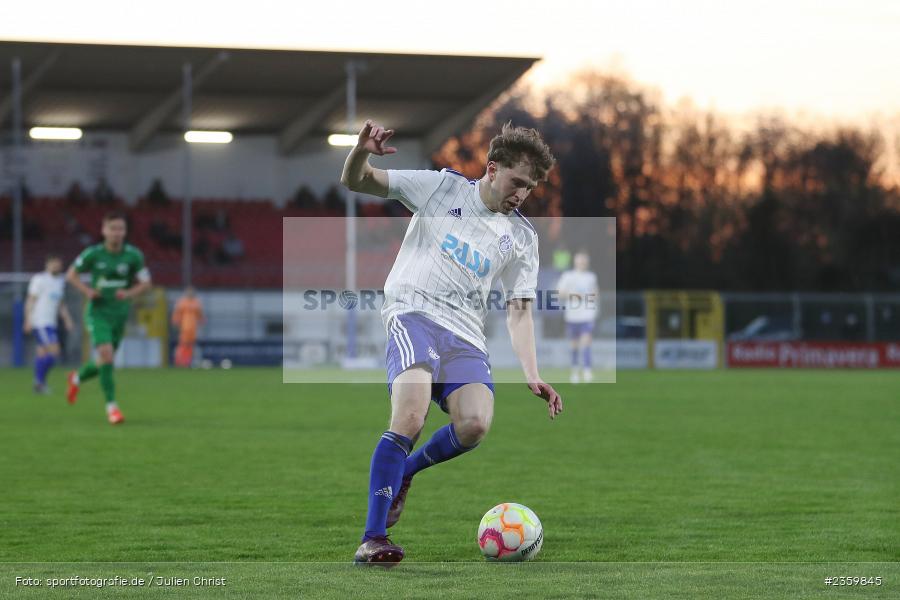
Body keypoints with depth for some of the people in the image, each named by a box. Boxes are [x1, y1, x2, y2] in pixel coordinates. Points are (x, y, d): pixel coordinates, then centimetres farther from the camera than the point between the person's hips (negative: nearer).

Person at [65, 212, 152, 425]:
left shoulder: (133, 256, -6)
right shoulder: (93, 254, -9)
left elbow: (145, 283, 3)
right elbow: (71, 274, 4)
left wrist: (129, 293, -16)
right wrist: (87, 290, -13)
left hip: (120, 313, 3)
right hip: (98, 313, -3)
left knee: (103, 363, 14)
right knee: (106, 354, -21)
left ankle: (78, 377, 47)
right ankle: (111, 405, -13)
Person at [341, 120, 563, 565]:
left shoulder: (522, 237, 17)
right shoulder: (442, 187, 7)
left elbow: (518, 310, 15)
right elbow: (354, 182, 6)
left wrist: (532, 377, 1)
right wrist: (363, 152, -18)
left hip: (466, 336, 4)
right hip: (414, 313, -4)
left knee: (475, 424, -24)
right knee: (411, 418, -28)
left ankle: (400, 473, 6)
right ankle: (373, 538, -25)